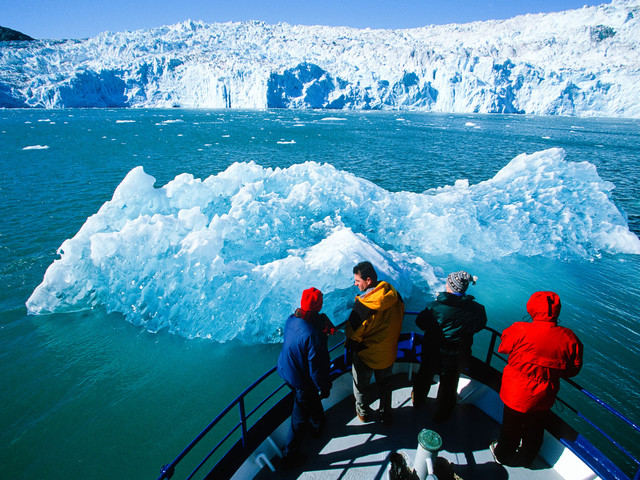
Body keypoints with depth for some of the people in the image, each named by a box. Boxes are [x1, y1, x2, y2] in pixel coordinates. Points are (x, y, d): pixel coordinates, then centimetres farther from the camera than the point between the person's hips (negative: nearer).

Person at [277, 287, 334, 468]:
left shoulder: (291, 319, -15)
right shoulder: (314, 337, -37)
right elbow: (317, 369, -27)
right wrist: (324, 388, -11)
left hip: (286, 371, 8)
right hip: (302, 382, -8)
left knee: (312, 399, 33)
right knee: (300, 417, 16)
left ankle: (317, 423, 60)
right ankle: (290, 454, 34)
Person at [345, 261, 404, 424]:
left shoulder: (362, 306, -35)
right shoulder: (395, 296, -15)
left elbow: (353, 333, -24)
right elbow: (399, 319, 1)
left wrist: (349, 345, -2)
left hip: (366, 355, -5)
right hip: (389, 353, 5)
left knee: (361, 385, 23)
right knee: (384, 383, 29)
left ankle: (363, 413, 46)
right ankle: (386, 413, 48)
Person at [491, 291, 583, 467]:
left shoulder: (520, 330, -29)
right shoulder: (569, 338, -17)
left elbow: (503, 347, -10)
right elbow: (573, 369, -2)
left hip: (516, 395, -3)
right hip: (544, 398, 4)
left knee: (511, 427, 21)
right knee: (534, 430, 28)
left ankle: (503, 454, 46)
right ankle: (526, 458, 53)